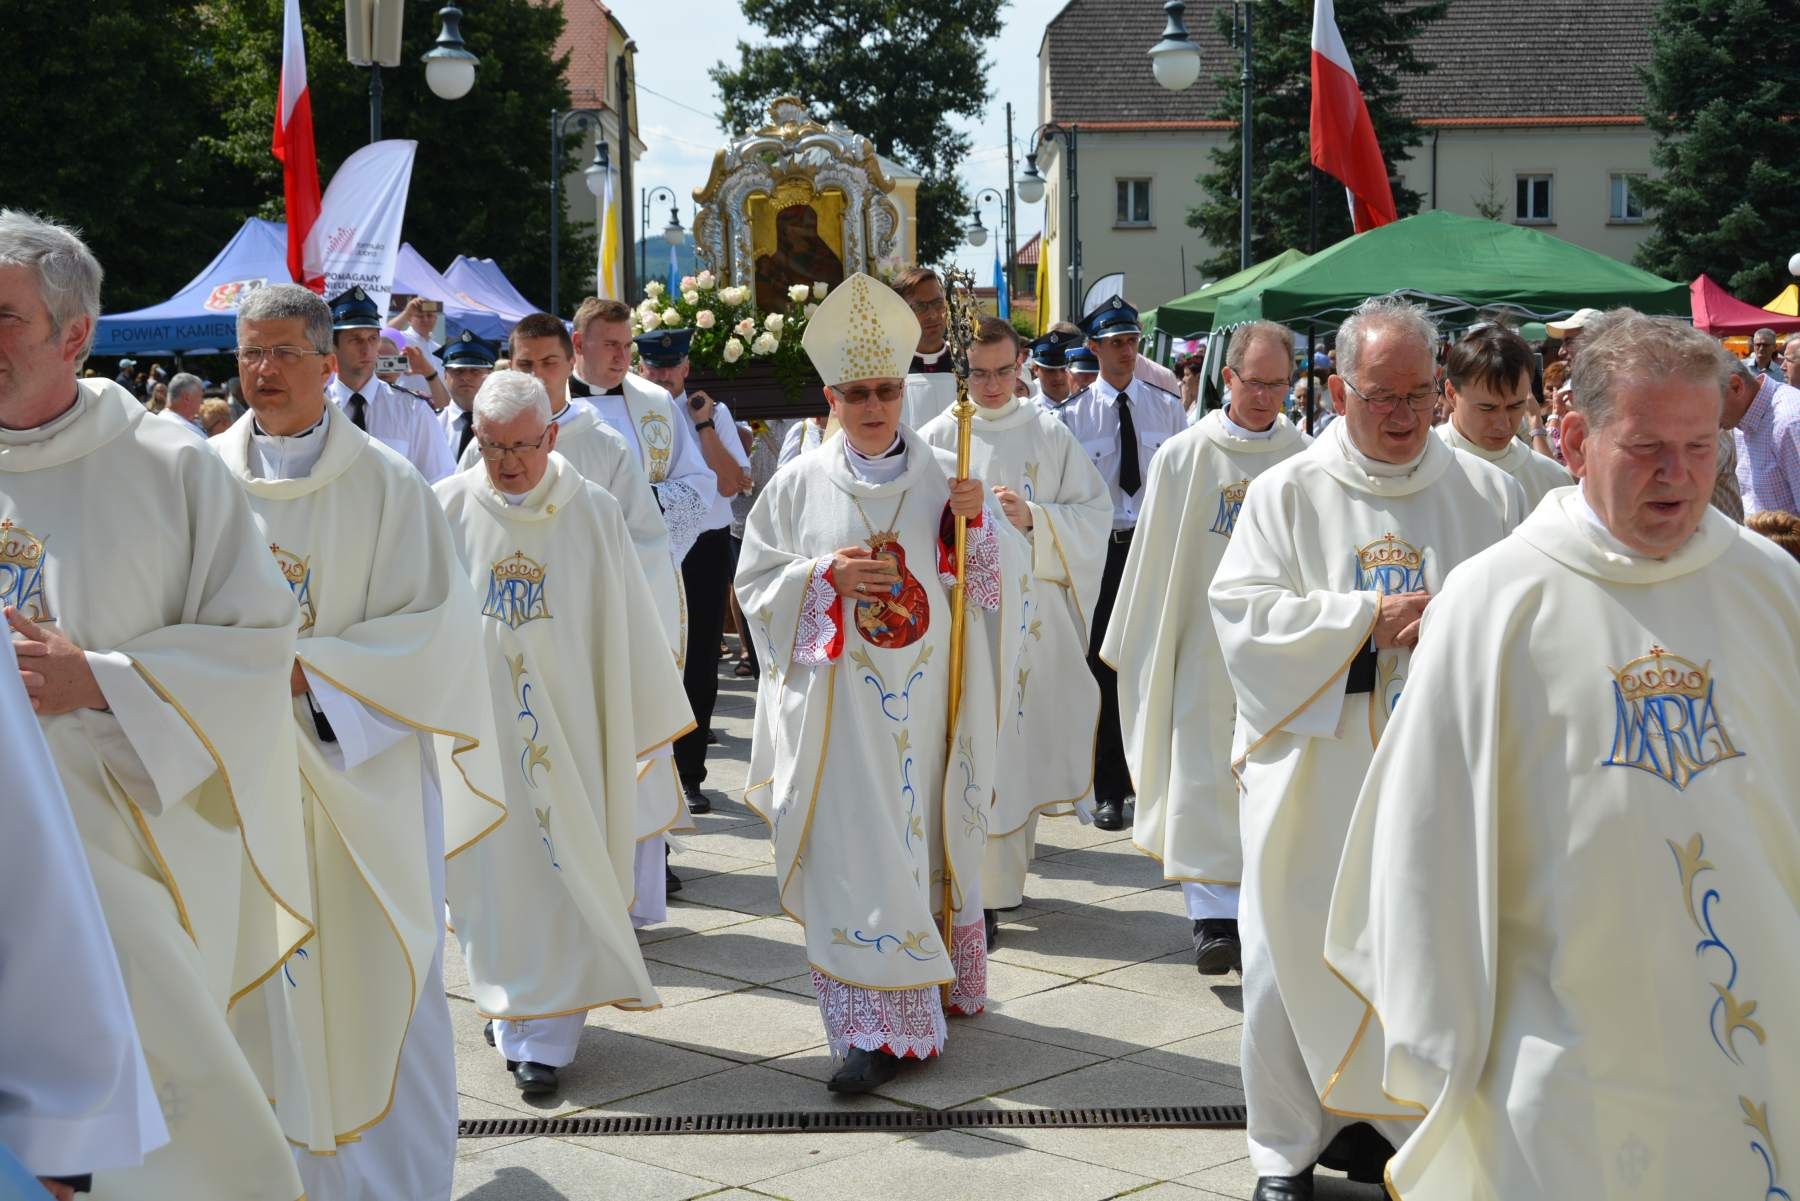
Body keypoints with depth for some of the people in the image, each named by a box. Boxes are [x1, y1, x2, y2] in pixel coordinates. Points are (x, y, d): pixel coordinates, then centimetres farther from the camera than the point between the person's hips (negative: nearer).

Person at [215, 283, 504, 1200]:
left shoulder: (384, 483, -3)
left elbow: (433, 626, -7)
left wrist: (306, 669, -16)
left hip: (359, 771, -2)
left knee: (376, 984, 2)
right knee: (268, 986, 6)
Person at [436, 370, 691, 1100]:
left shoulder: (594, 513, -2)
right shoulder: (446, 510, -2)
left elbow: (627, 627, 3)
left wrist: (638, 726, 5)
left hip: (567, 726, -1)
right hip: (476, 723, 1)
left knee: (563, 873, -2)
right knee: (491, 869, 7)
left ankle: (548, 1036, 2)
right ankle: (514, 1018, 21)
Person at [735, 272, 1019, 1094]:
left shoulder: (940, 482, 5)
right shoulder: (800, 486, 2)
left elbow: (997, 583, 7)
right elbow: (756, 584, 3)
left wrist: (976, 524, -12)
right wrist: (825, 577, -14)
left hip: (926, 696, 2)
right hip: (839, 702, -1)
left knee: (926, 839, 8)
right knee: (853, 849, -4)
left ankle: (932, 988, 20)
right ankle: (876, 1025, 3)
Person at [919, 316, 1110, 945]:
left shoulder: (1050, 434, 7)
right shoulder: (938, 437, 3)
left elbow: (1095, 512, 3)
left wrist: (1034, 518, -12)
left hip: (1032, 606, 2)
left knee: (1023, 740, 8)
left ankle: (1011, 867, 25)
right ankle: (985, 894, -3)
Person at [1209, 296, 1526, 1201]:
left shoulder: (1489, 496, 7)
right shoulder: (1287, 493, 3)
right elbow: (1241, 614, -6)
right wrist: (1366, 614, -14)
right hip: (1313, 776, -1)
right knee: (1302, 955, 3)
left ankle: (1388, 1123, 21)